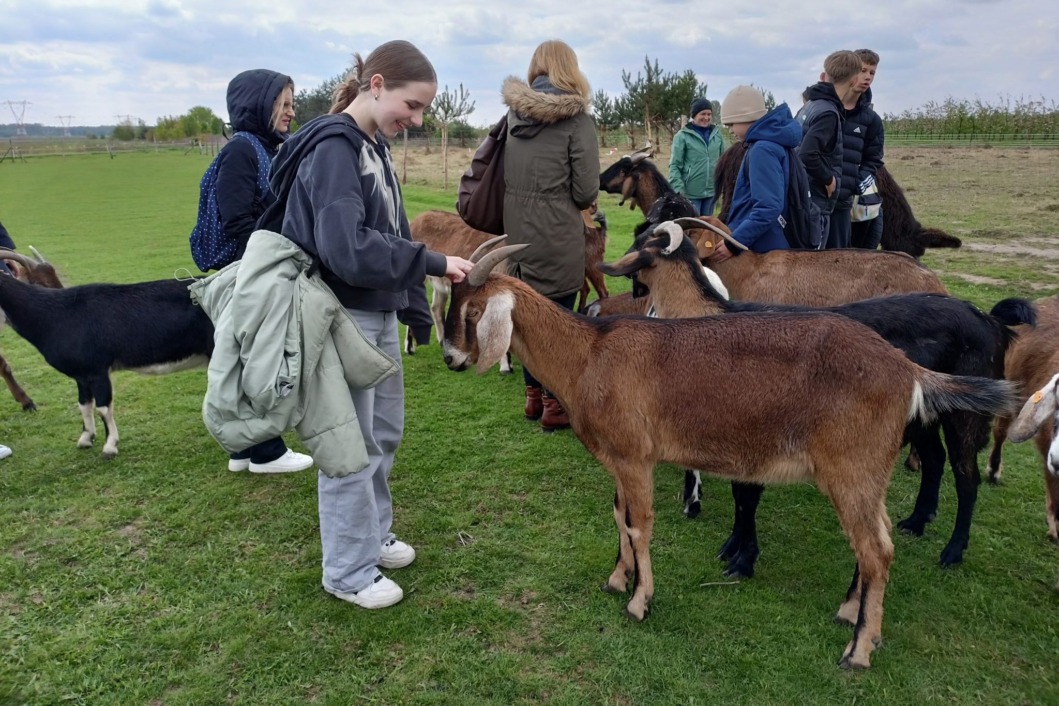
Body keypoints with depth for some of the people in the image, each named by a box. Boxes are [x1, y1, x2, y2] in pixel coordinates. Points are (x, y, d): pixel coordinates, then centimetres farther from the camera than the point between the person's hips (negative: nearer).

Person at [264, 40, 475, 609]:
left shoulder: (374, 146, 10)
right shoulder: (333, 147, -18)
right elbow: (348, 248, -29)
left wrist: (417, 311, 13)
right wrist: (434, 263, -25)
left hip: (379, 314, 9)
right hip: (344, 317, -9)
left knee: (385, 432, 19)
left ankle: (372, 536, 38)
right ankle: (348, 573, 20)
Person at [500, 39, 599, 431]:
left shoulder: (514, 114, 5)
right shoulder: (576, 119, -9)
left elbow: (502, 175, 12)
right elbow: (586, 190, -11)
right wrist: (579, 202, 9)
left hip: (517, 231, 6)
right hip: (558, 237, -5)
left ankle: (534, 396, 28)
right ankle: (554, 406, 13)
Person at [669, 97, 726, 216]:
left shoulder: (716, 134, 5)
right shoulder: (683, 136, -8)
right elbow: (674, 166, -8)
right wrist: (679, 189, -17)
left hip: (711, 191, 5)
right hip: (690, 193, -4)